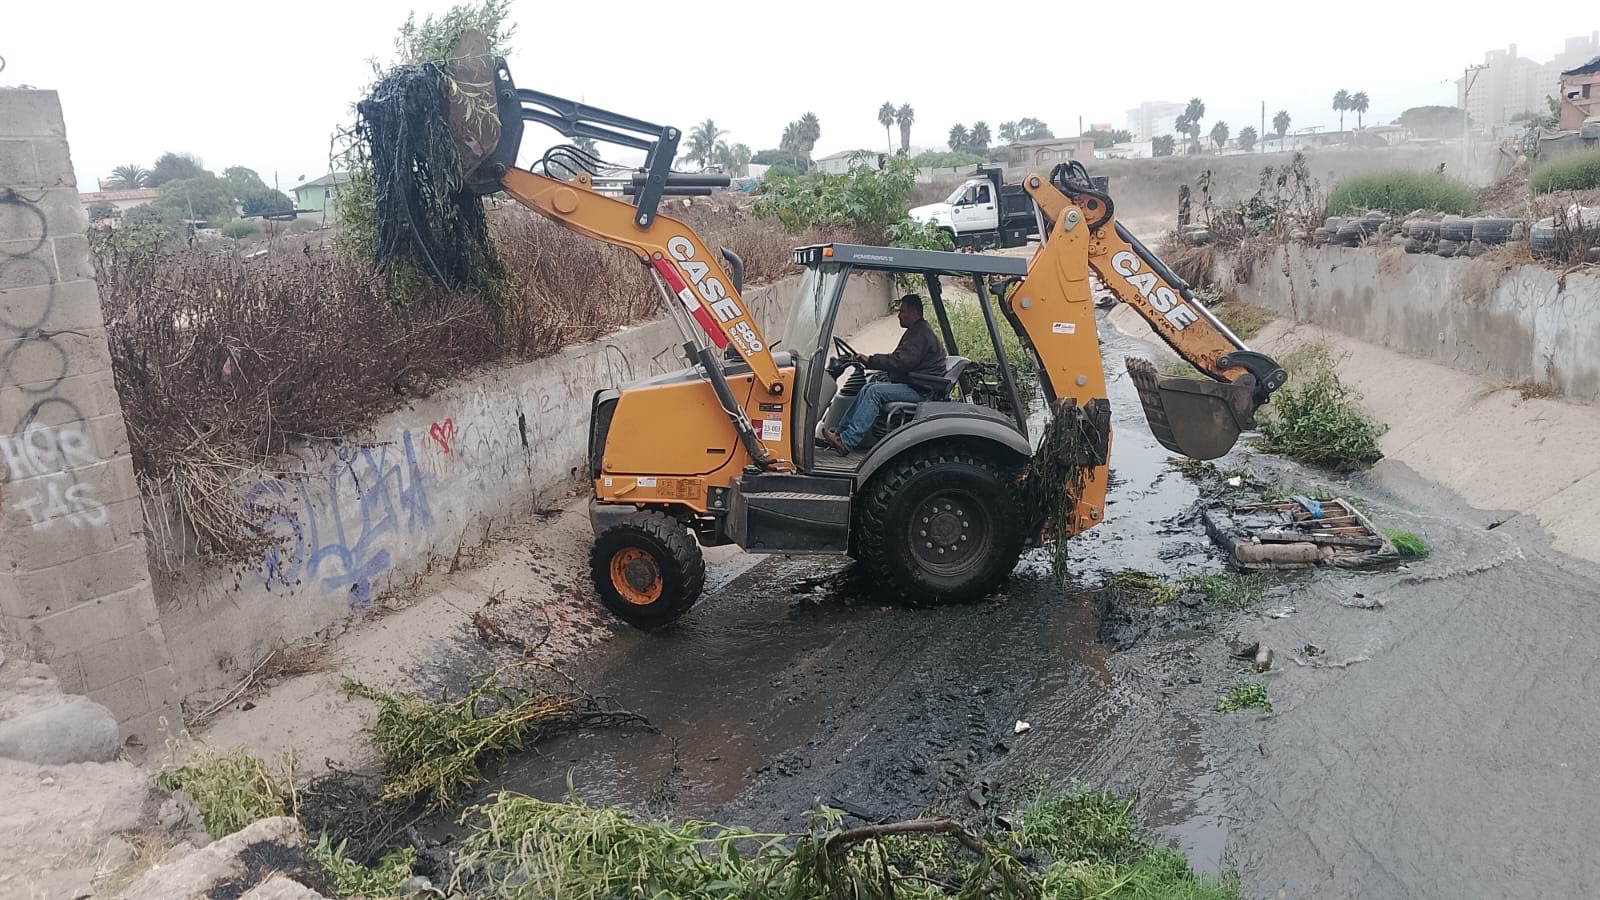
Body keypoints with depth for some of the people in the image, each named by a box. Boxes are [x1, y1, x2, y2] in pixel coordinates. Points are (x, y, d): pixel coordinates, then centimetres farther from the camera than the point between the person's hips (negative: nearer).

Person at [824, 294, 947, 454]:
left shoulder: (921, 333, -14)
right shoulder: (917, 331, 22)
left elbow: (900, 361, -23)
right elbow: (897, 358, 23)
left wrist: (870, 361, -17)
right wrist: (871, 360, 12)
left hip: (922, 391, -11)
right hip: (912, 385, 11)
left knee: (875, 391, -24)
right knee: (868, 387, -1)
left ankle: (847, 441, -30)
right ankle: (841, 432, -6)